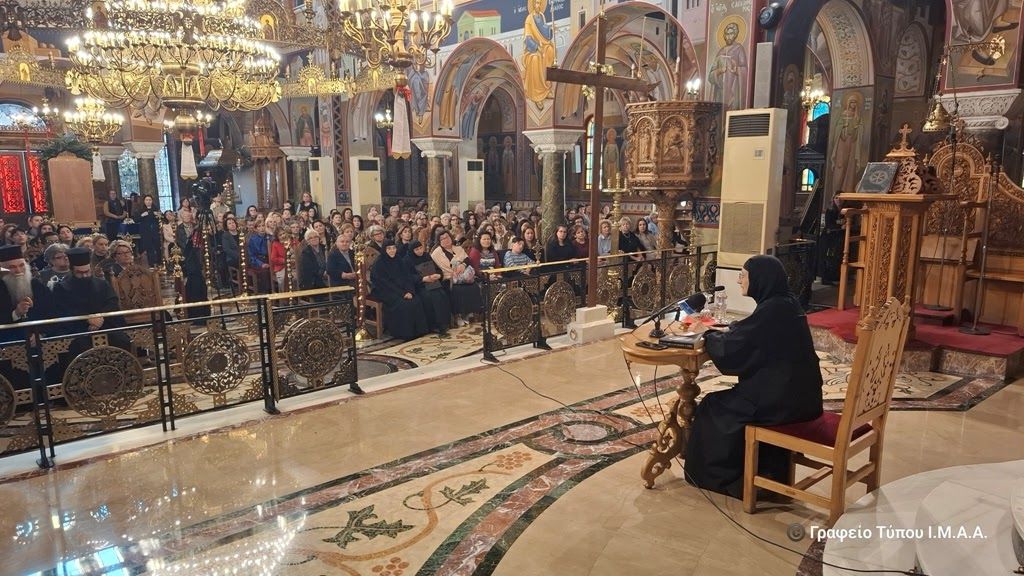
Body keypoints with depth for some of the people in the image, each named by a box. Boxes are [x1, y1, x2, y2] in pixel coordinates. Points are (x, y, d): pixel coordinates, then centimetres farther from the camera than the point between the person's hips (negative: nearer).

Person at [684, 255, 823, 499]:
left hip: (783, 399, -9)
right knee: (728, 400, 24)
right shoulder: (786, 303, 7)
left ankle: (718, 476, 22)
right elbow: (746, 336, 18)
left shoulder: (770, 311, -21)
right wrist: (715, 332, 9)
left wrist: (707, 335, -1)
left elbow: (729, 348, -19)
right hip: (800, 394, 9)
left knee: (714, 408, 7)